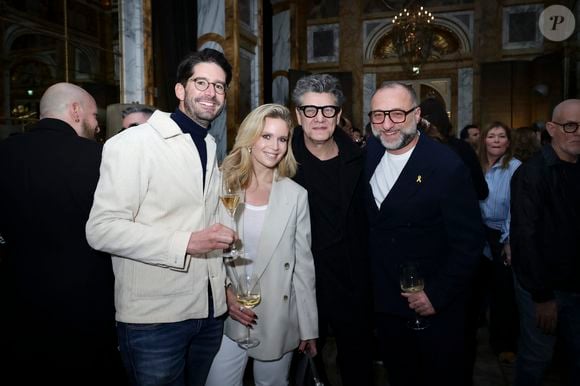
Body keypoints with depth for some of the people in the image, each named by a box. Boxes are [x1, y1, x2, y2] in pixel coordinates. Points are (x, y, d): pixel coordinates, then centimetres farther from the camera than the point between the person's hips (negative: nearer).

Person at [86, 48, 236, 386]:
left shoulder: (213, 150, 14)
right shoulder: (133, 143, -10)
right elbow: (102, 229, -17)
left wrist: (228, 284, 11)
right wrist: (186, 243, -25)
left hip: (210, 312, 7)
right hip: (153, 318, -6)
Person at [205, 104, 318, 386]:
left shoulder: (296, 196, -4)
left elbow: (303, 264, -1)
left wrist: (308, 328, 1)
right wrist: (224, 293, -11)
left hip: (278, 319, 0)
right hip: (227, 317, 1)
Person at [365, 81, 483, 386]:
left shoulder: (448, 167, -20)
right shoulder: (369, 152, -3)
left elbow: (469, 242, -17)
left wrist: (437, 295, -18)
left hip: (434, 306, -4)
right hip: (383, 302, 5)